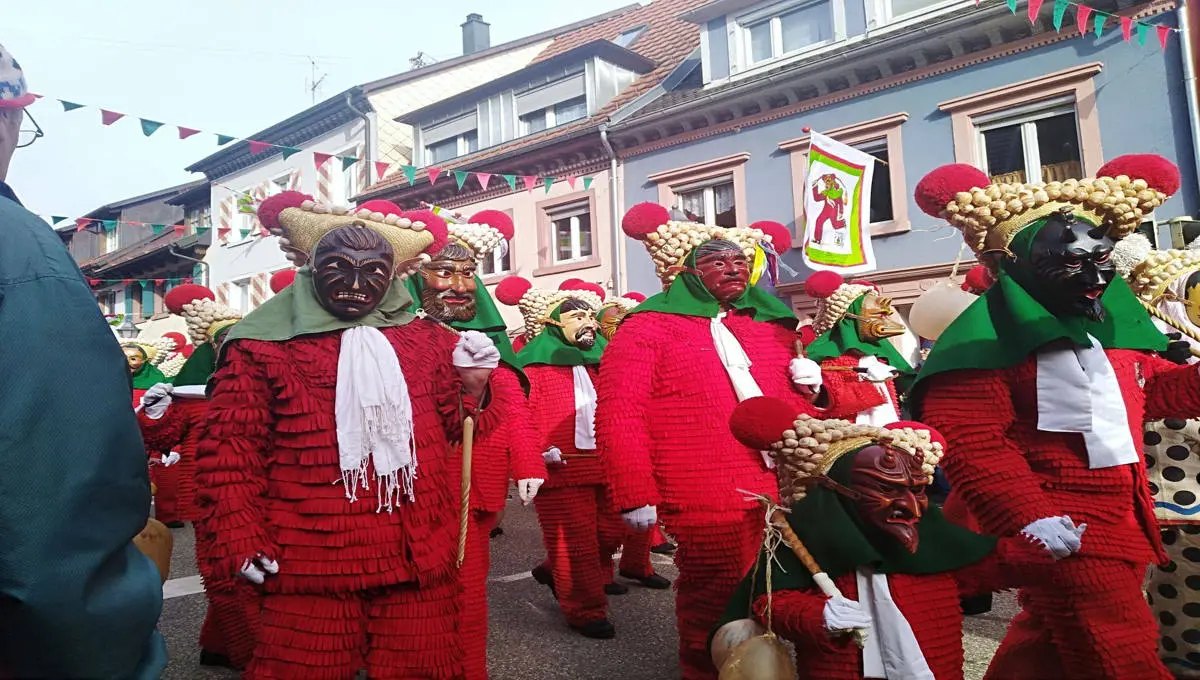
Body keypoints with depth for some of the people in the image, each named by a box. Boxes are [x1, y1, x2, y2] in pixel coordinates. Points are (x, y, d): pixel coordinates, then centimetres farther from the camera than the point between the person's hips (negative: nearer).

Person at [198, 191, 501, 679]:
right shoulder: (264, 344, -2)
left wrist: (470, 387, -6)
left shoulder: (424, 341, 7)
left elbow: (452, 431, 13)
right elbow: (230, 447, -1)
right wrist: (240, 539, -7)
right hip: (311, 561, -3)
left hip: (420, 557, 3)